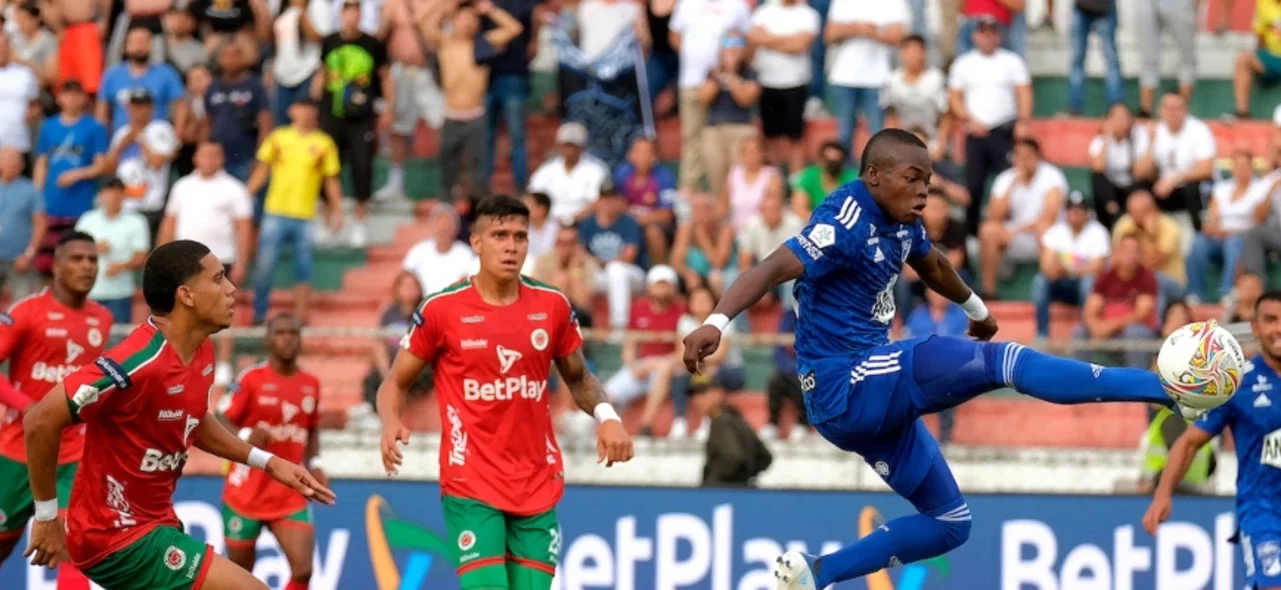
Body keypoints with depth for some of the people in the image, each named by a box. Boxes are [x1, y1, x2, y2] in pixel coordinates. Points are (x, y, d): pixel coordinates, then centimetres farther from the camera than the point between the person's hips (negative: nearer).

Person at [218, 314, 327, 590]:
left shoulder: (311, 385, 6)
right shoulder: (251, 379, -8)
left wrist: (314, 465, 3)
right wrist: (246, 437, -28)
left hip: (290, 497, 3)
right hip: (245, 495, -3)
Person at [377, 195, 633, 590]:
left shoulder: (553, 306, 4)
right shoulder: (442, 309, -5)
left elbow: (578, 377, 19)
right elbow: (396, 382, 5)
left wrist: (606, 415, -2)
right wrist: (391, 423, -17)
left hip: (538, 488, 4)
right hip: (471, 486, -4)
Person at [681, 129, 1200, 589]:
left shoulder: (901, 221, 9)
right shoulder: (846, 224, -18)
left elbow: (932, 265, 32)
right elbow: (775, 268, -32)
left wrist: (975, 308, 50)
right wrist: (717, 322, -49)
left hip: (872, 394, 10)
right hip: (844, 384, -10)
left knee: (949, 525, 15)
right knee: (1003, 363, -18)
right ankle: (1167, 388, -23)